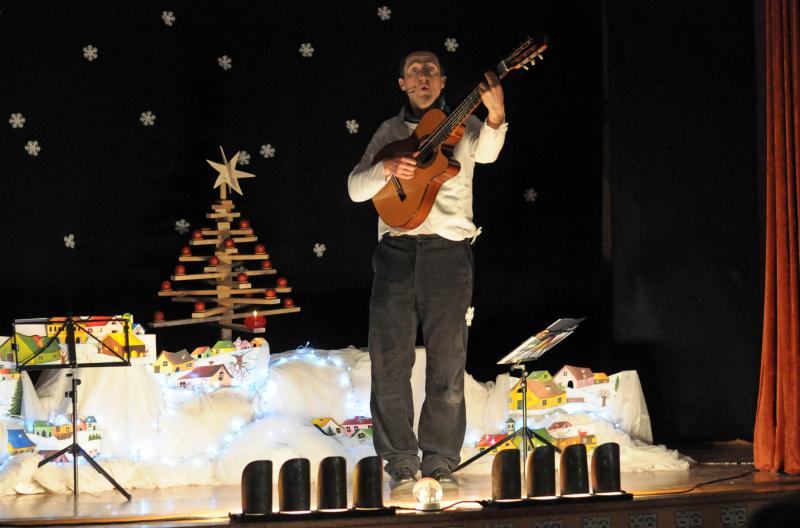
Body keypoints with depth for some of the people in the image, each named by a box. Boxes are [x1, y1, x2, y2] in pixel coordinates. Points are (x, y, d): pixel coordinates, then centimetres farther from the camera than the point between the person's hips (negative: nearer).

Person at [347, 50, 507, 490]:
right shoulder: (391, 131, 16)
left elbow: (486, 152, -13)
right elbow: (355, 188, 8)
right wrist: (386, 168, -12)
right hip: (396, 251, 1)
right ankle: (402, 462, 5)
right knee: (390, 359, -2)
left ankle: (441, 461, 6)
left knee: (448, 362, -1)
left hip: (448, 250, -1)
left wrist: (495, 118, -33)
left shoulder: (461, 127, 10)